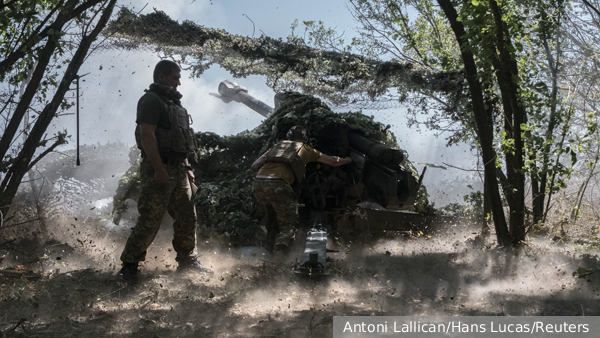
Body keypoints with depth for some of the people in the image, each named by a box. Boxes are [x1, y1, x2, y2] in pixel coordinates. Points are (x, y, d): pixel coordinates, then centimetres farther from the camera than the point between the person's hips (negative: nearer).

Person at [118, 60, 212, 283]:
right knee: (150, 220, -10)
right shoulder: (151, 101, -9)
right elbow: (147, 135, -19)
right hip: (158, 169, -9)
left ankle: (187, 261, 22)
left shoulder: (173, 103, 20)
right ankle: (129, 265, -1)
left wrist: (186, 166, 18)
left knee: (187, 217, 11)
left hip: (178, 169, 9)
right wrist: (159, 169, -24)